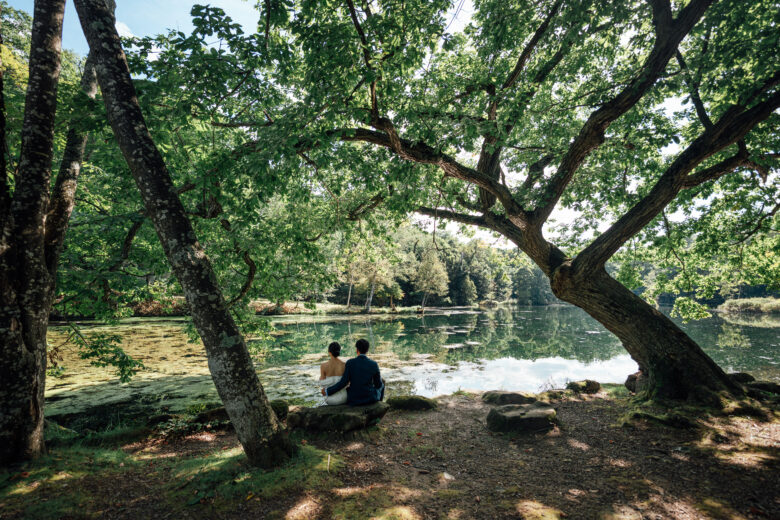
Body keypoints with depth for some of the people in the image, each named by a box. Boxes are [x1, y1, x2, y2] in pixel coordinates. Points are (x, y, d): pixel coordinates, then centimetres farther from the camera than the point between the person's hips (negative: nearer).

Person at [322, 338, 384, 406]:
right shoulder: (374, 364, -11)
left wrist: (328, 391, -1)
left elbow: (343, 382, -14)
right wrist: (380, 381, 23)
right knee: (382, 384, 33)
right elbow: (378, 384, -2)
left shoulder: (350, 363, -14)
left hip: (354, 400, 0)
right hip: (370, 398, 0)